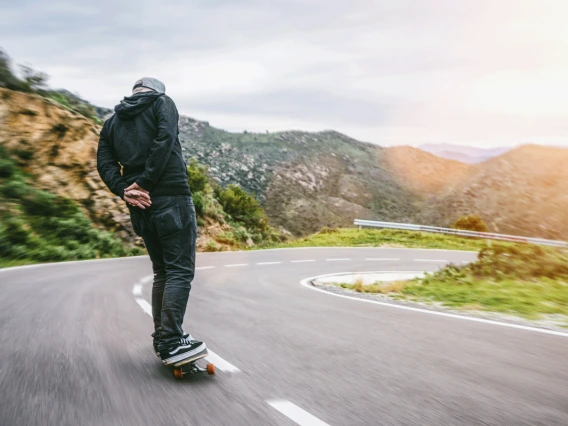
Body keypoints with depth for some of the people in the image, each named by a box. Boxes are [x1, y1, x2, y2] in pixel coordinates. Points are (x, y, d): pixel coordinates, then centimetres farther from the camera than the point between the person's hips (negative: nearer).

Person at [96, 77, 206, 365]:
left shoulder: (113, 121, 22)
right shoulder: (162, 102, 8)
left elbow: (105, 163, 7)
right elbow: (164, 139, -11)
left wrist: (124, 190, -6)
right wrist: (144, 182, -14)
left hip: (139, 204, 6)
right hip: (171, 196, -6)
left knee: (162, 271, 15)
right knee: (180, 271, -5)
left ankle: (162, 339, 18)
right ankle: (171, 343, -11)